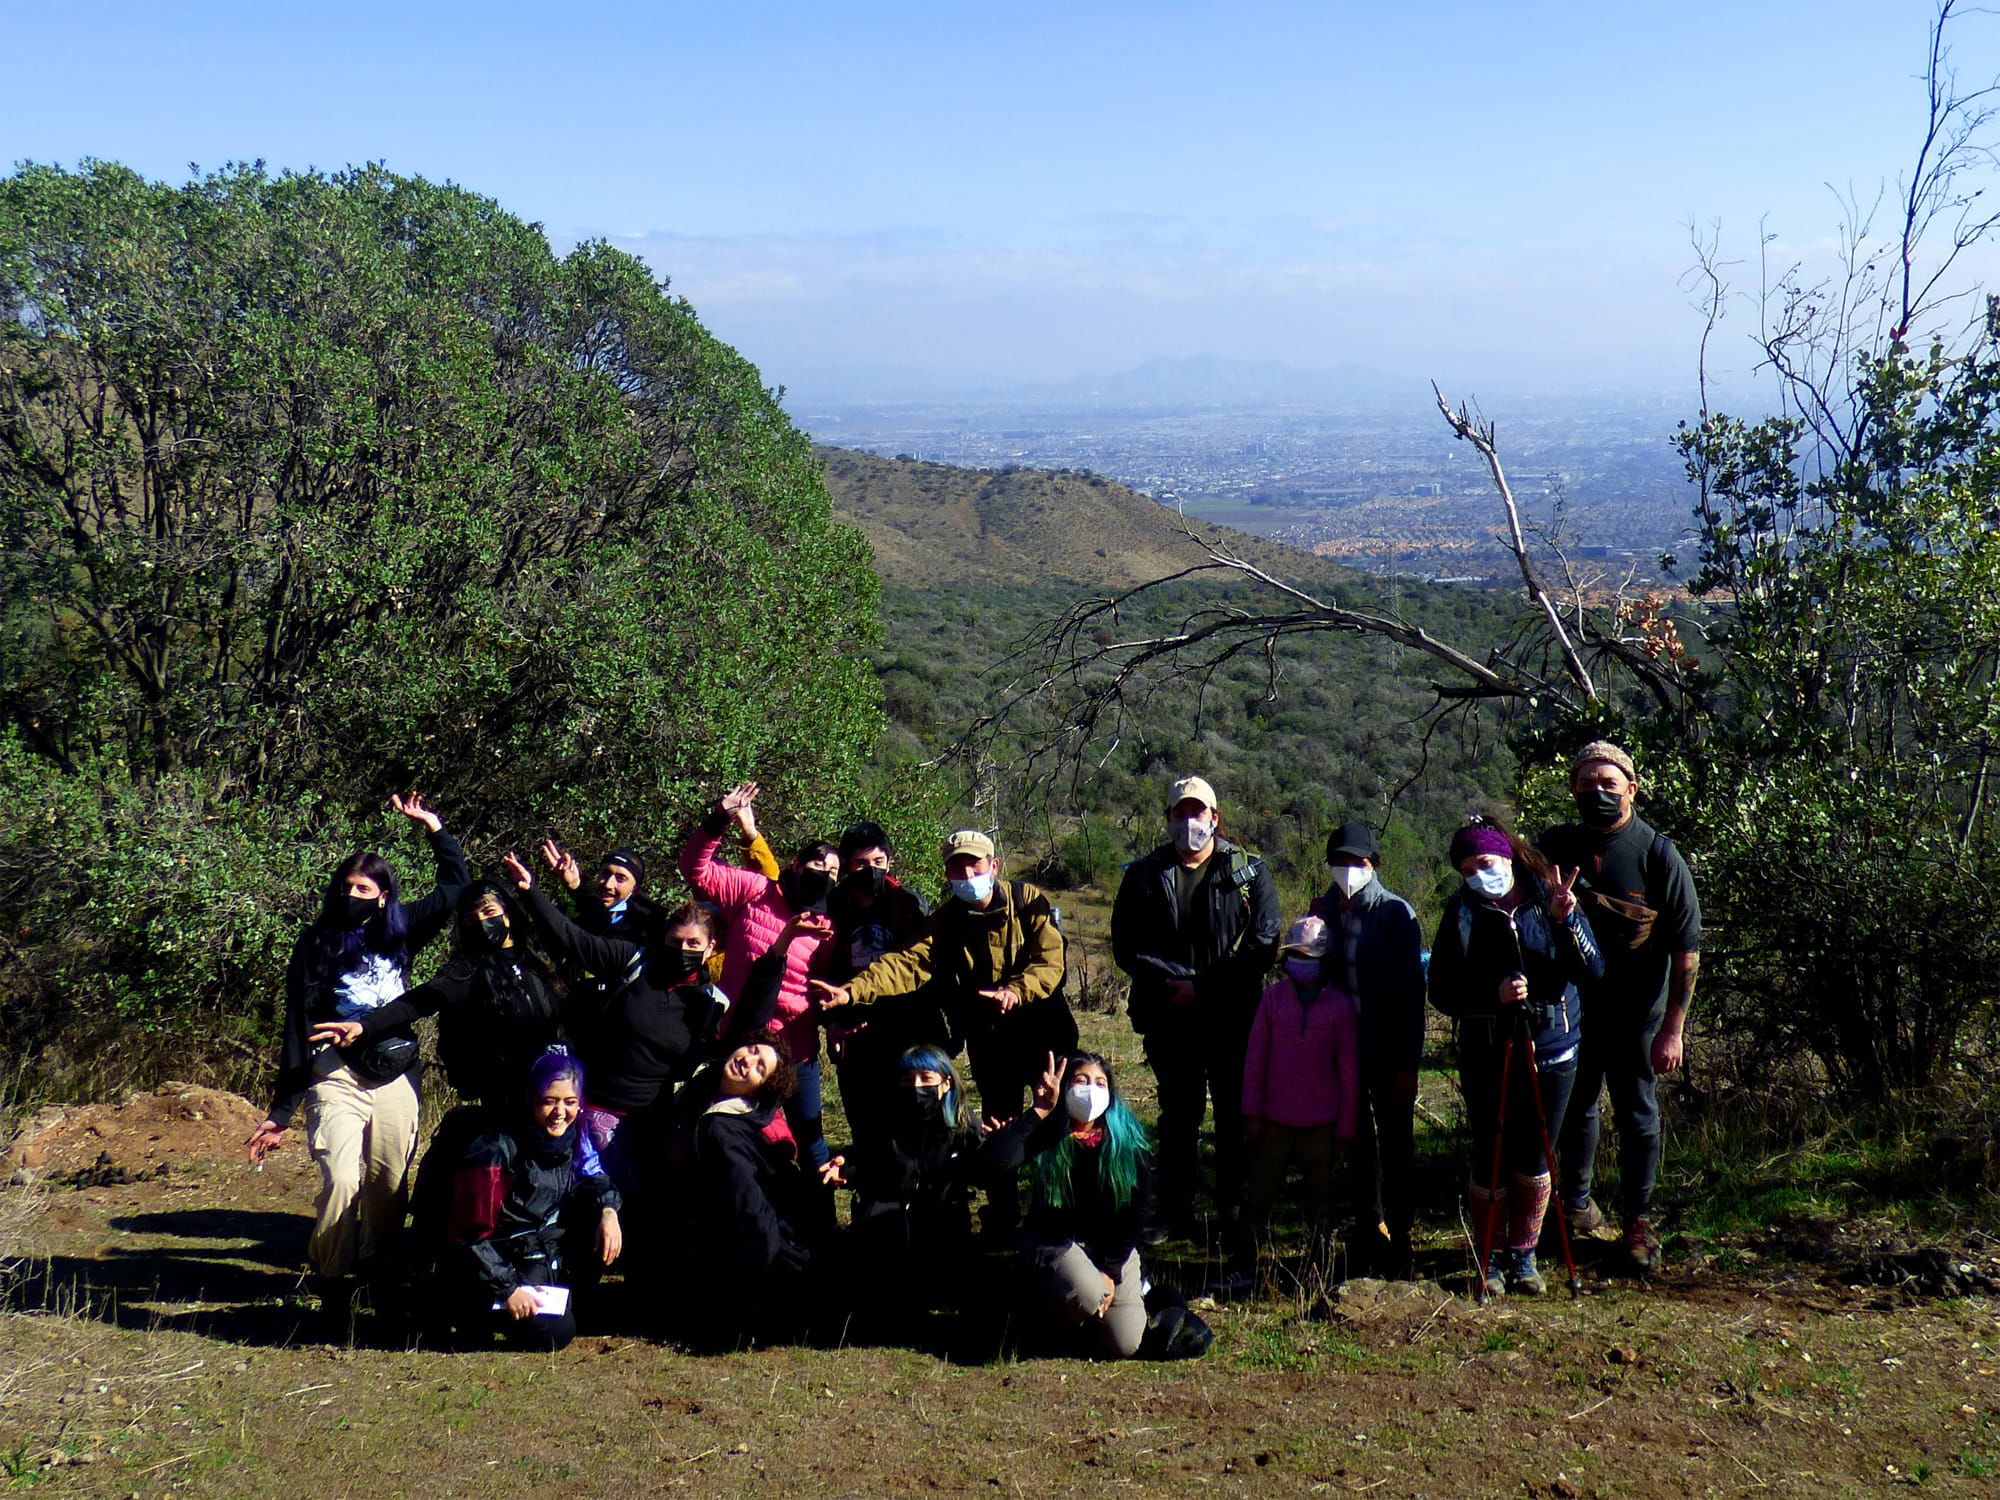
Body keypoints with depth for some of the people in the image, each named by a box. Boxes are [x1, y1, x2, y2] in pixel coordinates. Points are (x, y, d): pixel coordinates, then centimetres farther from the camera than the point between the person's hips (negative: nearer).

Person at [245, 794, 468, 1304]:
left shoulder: (400, 930, 9)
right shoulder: (315, 943, 3)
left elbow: (457, 884, 18)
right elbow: (298, 1026, 2)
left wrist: (432, 826, 13)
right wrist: (281, 1111, -1)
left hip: (397, 1076, 3)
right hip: (337, 1074, -3)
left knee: (389, 1185, 5)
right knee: (341, 1179, -18)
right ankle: (333, 1280, -1)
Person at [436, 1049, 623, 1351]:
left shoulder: (573, 1136, -3)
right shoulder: (496, 1149, -21)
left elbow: (593, 1177, 12)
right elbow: (471, 1234, -18)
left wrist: (608, 1209, -12)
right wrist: (507, 1289, -22)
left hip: (549, 1256, 6)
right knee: (554, 1333, -22)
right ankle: (483, 1314, 3)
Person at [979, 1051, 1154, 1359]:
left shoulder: (1128, 1138, -8)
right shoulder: (1045, 1135, -13)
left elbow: (1139, 1210, -5)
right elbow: (993, 1159, -33)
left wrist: (1111, 1271, -12)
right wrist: (1038, 1112, -32)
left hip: (1112, 1246, 2)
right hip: (1054, 1242, -2)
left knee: (1123, 1345, -14)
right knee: (1087, 1295, -35)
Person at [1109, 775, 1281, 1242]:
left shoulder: (1248, 872, 2)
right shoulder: (1144, 875, 7)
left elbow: (1263, 944, -5)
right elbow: (1125, 946, 2)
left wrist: (1204, 988, -13)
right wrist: (1175, 980, -14)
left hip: (1233, 1017, -1)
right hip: (1168, 1019, 2)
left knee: (1234, 1116, 5)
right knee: (1177, 1115, 8)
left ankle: (1236, 1214, 14)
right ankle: (1176, 1216, 15)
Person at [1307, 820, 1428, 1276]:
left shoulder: (1396, 913, -9)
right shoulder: (1324, 912, 4)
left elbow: (1412, 991, -10)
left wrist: (1408, 1062, -12)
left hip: (1387, 1052, -4)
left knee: (1397, 1144, 5)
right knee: (1358, 1141, 13)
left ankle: (1398, 1236, 14)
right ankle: (1369, 1231, 25)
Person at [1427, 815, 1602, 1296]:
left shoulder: (1552, 899, -4)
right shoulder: (1463, 913, -5)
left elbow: (1591, 971, -12)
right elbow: (1443, 993, -7)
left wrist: (1565, 921, -26)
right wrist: (1494, 993, -24)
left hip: (1553, 1050, 1)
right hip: (1489, 1054, -1)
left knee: (1535, 1158, 11)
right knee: (1491, 1161, 5)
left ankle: (1523, 1255, 29)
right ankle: (1491, 1257, 23)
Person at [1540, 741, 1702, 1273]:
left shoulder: (1658, 853, -10)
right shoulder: (1557, 846, 1)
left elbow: (1686, 945, -10)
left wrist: (1672, 1029, -13)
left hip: (1637, 1011, -3)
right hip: (1572, 1005, 3)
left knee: (1638, 1115, 7)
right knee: (1575, 1106, 15)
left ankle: (1638, 1221, 22)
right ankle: (1576, 1204, 34)